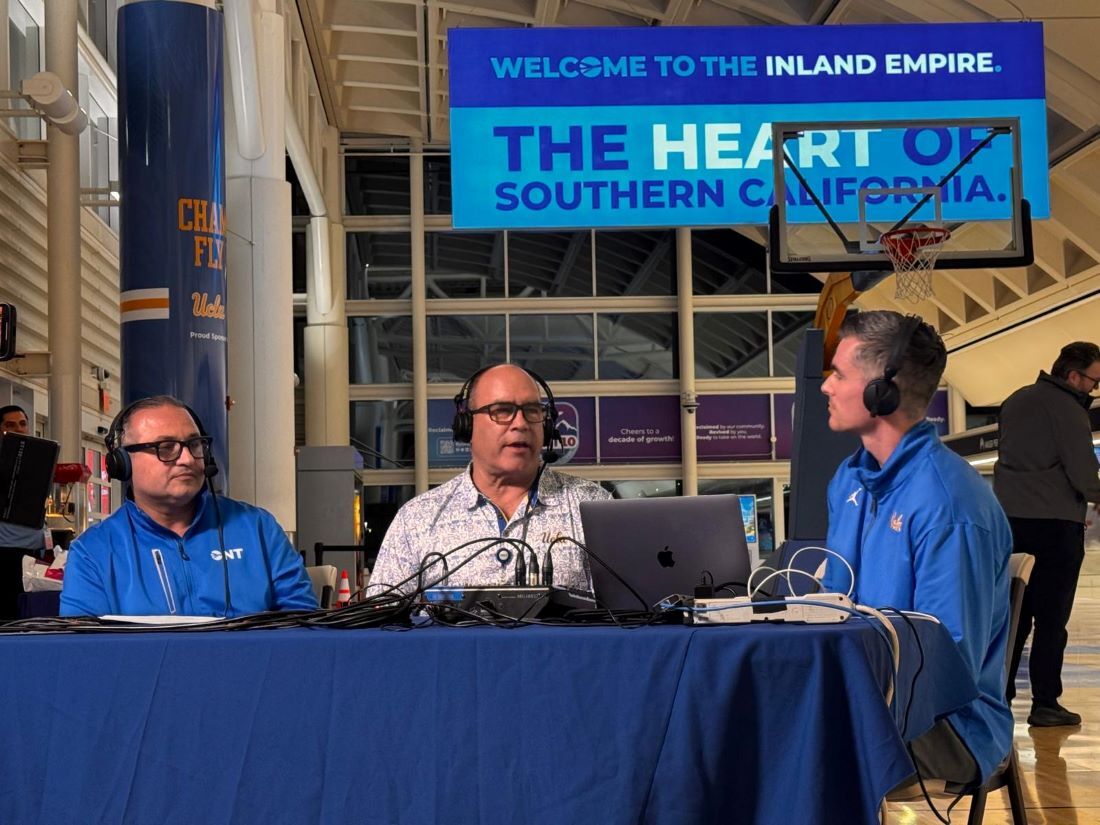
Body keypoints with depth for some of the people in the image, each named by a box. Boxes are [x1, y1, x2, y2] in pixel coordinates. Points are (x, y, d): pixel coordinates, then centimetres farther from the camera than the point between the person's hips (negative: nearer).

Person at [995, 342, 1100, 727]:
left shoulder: (1014, 402, 14)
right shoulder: (1068, 408, -10)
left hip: (1010, 521, 7)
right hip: (1055, 523, -7)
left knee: (1013, 613, 10)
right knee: (1051, 616, -2)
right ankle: (1045, 703, 0)